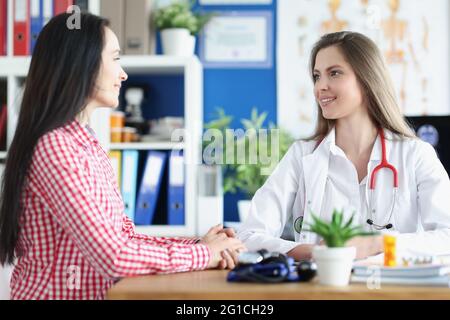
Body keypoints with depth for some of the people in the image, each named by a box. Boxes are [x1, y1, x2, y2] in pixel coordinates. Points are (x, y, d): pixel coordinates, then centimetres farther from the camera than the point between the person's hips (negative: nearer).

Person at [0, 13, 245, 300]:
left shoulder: (86, 143, 12)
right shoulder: (54, 147, -17)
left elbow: (122, 236, 10)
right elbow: (112, 257, -22)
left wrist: (196, 244, -4)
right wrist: (202, 254, -11)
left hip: (97, 292, 8)